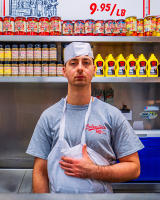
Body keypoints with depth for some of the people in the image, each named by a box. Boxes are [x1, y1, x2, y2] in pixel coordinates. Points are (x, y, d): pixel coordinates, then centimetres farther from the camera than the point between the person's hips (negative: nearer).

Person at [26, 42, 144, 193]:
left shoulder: (112, 115, -6)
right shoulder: (49, 116, -3)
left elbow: (133, 167, -6)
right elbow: (40, 172, -1)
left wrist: (92, 171, -16)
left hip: (102, 192, 0)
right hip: (58, 192, 1)